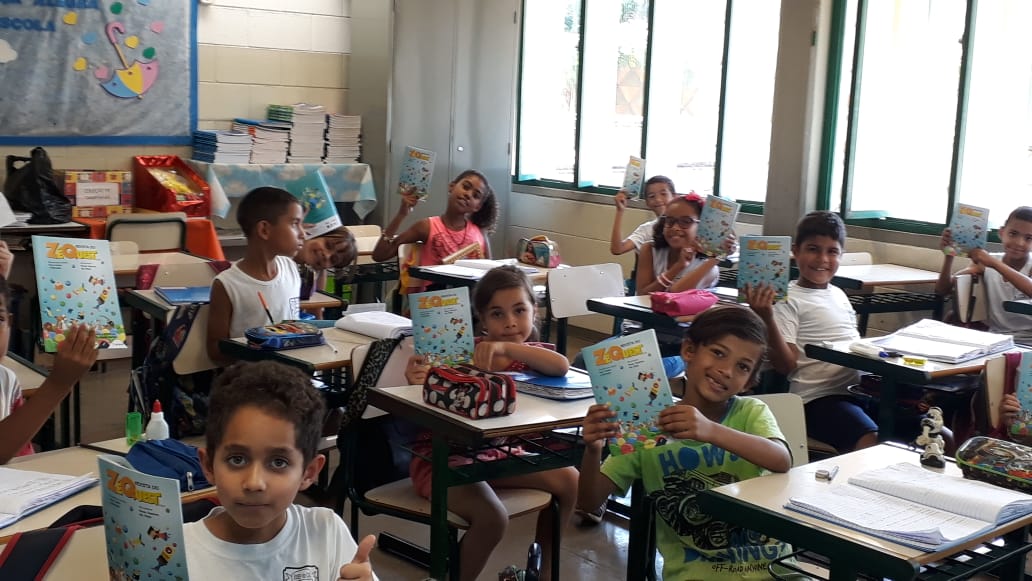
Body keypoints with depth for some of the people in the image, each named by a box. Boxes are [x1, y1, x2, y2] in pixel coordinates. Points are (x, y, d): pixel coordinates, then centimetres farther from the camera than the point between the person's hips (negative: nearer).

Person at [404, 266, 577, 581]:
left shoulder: (531, 354, -1)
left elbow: (561, 366, -26)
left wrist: (505, 347, -36)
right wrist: (419, 384, -36)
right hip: (443, 457, -6)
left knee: (569, 481, -1)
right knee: (492, 517, -28)